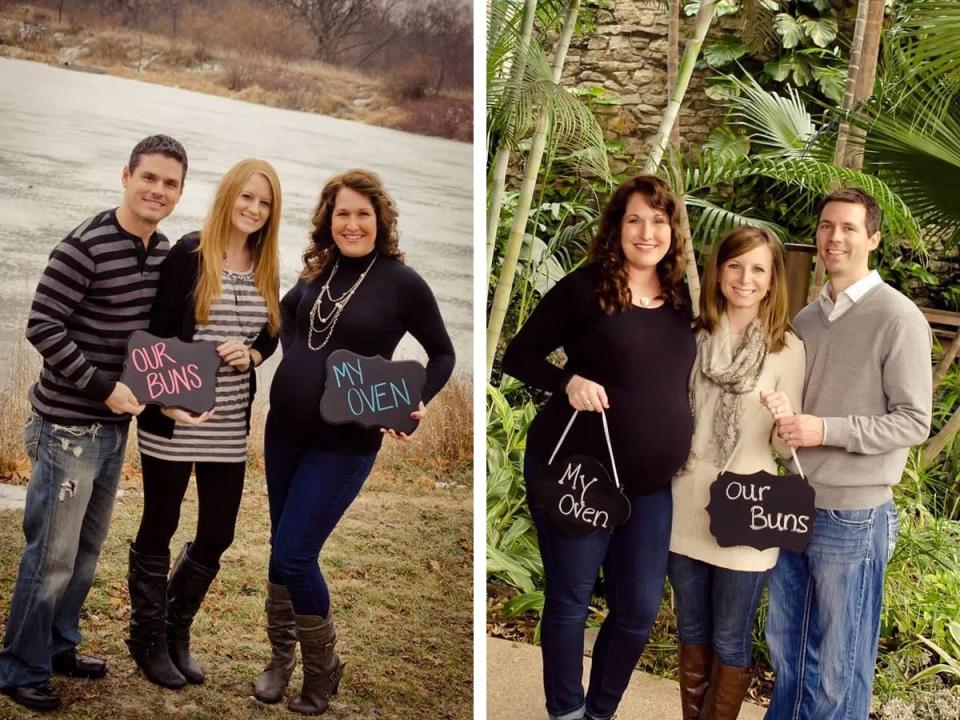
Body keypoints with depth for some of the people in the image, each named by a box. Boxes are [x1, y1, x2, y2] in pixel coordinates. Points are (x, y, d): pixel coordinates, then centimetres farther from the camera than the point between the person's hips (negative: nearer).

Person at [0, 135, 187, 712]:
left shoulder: (163, 251, 5)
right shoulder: (86, 246, -17)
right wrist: (105, 387, -20)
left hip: (116, 423, 7)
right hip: (69, 424, -7)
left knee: (88, 548, 17)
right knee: (53, 555, 0)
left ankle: (60, 646, 34)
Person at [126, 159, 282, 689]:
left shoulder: (266, 267, 7)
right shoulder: (189, 253, -9)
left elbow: (272, 335, 16)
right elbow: (157, 332, -11)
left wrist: (251, 353, -6)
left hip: (230, 426, 5)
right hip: (173, 419, -5)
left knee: (217, 534, 11)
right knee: (159, 528, 8)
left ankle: (176, 634, 32)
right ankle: (148, 641, 25)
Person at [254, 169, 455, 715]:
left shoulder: (402, 282, -11)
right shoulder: (318, 271, 3)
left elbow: (444, 354, -1)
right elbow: (289, 310, 24)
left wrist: (418, 403, -17)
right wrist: (292, 360, 8)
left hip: (343, 444, -5)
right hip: (283, 430, 6)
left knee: (293, 557, -6)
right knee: (282, 547, 14)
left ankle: (322, 670, 15)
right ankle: (282, 656, 32)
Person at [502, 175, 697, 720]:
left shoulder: (682, 298, 7)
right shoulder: (584, 288, -8)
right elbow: (520, 357, -5)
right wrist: (568, 381, -22)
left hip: (651, 485, 5)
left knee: (640, 610, 10)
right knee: (570, 600, 8)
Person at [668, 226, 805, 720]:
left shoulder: (787, 348, -7)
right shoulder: (692, 337, 1)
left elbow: (786, 446, -5)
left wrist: (784, 421, -25)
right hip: (687, 507, 3)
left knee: (729, 643, 9)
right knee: (692, 635, 18)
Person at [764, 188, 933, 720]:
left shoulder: (898, 318, -10)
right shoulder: (806, 318, 11)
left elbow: (914, 422, -14)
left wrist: (826, 431, -21)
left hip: (851, 517, -6)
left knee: (839, 666, 5)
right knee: (785, 648, 17)